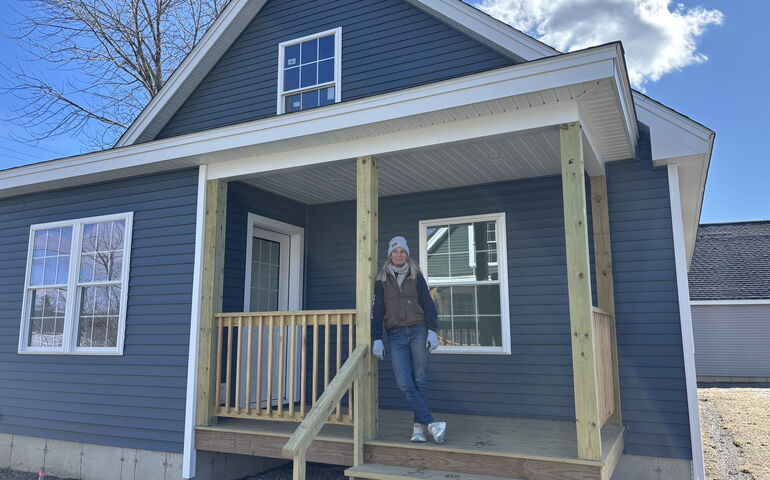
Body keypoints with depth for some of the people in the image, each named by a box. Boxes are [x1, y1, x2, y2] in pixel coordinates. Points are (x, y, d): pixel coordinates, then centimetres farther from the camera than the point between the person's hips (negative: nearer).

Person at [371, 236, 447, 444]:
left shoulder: (416, 277, 10)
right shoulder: (382, 280, 11)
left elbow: (429, 306, 8)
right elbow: (377, 311, 9)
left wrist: (431, 331, -5)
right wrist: (377, 339, 1)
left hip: (418, 331, 0)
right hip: (396, 335, 0)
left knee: (420, 380, -3)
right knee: (404, 384, -12)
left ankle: (419, 426, 2)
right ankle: (432, 424, -12)